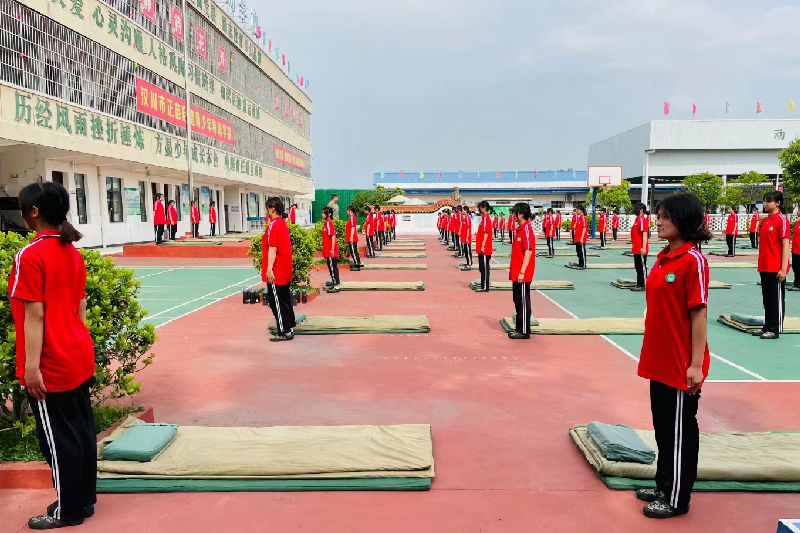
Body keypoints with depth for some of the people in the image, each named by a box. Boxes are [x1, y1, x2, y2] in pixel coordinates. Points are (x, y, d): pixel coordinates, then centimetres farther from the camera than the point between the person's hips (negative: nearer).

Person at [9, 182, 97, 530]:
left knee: (59, 439, 6)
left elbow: (34, 315, -18)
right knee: (82, 431, 15)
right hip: (80, 358, 7)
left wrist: (31, 365, -15)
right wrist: (77, 345, 19)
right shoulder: (73, 253, 7)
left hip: (52, 366, -7)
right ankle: (83, 500, 28)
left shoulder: (29, 256, -15)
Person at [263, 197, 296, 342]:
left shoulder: (273, 225, -15)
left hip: (276, 271, -9)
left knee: (277, 301, -2)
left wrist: (269, 269, -22)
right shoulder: (283, 223, 12)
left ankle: (284, 332, 2)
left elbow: (272, 248, -21)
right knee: (285, 300, 16)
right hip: (285, 270, 9)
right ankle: (289, 327, 25)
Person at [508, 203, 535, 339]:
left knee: (523, 302, -2)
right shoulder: (520, 229, 13)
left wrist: (522, 272, -21)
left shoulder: (526, 229, -15)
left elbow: (528, 252, -19)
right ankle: (519, 328, 22)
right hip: (516, 274, 9)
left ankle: (524, 331, 5)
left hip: (522, 275, -9)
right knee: (518, 302, 14)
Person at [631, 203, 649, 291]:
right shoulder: (637, 219, 15)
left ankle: (642, 286, 2)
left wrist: (643, 247, -25)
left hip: (641, 249, -10)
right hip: (636, 249, 10)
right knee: (638, 267, 14)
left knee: (642, 267, -3)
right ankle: (639, 284, 21)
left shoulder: (642, 220, -14)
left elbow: (645, 234, -20)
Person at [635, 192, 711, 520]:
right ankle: (664, 486, 33)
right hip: (659, 362, 8)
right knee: (663, 427, 18)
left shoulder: (693, 260, -16)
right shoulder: (664, 258, 8)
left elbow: (699, 313, -17)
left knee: (680, 431, 6)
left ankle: (677, 499, 21)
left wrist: (696, 364, -18)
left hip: (681, 365, -8)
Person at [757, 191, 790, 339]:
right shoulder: (765, 220, 11)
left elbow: (785, 245, -14)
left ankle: (775, 330, 7)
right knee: (767, 298, 13)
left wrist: (783, 268, -17)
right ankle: (768, 326, 22)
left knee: (777, 299, 1)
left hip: (776, 269, -7)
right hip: (765, 268, 7)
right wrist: (760, 264, 14)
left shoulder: (782, 220, -10)